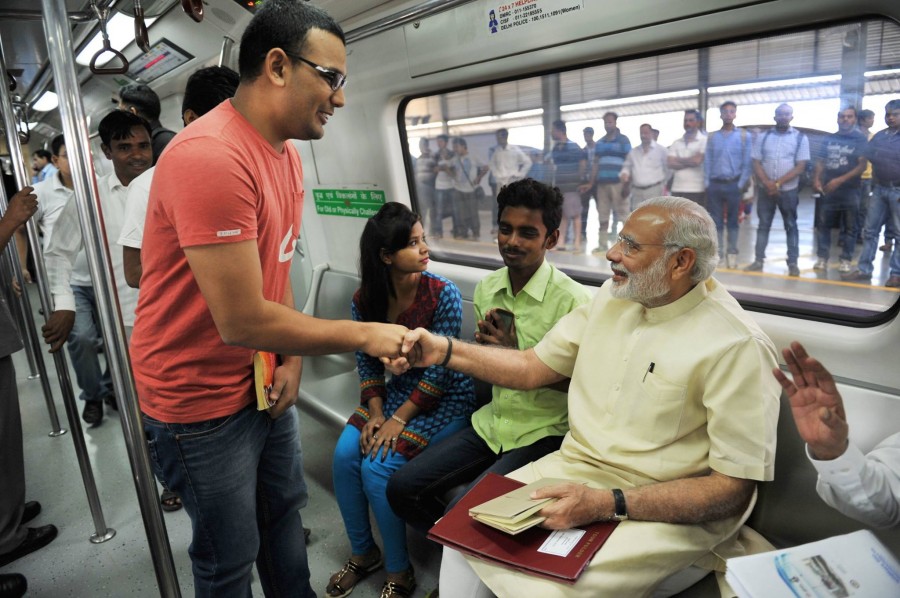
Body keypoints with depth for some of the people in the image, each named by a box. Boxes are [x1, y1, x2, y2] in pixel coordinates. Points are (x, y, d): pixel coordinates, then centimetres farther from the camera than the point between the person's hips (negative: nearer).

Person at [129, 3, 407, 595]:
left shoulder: (287, 153, 4)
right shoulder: (210, 156, -27)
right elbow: (242, 322, -28)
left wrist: (293, 358, -1)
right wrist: (365, 335, -20)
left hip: (266, 380, 8)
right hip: (201, 398, -8)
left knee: (285, 509, 21)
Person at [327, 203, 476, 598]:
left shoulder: (443, 294, -20)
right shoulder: (364, 300, -6)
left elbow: (439, 369, -18)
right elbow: (367, 363, 3)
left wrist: (399, 420, -17)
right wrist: (375, 414, -10)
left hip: (445, 399, -5)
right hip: (399, 389, 5)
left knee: (377, 467, -18)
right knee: (345, 454, -12)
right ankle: (362, 553, 13)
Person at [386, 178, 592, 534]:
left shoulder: (572, 300, -18)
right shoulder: (487, 289, 2)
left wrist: (514, 352, -23)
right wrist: (485, 346, -12)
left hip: (541, 433, -6)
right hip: (491, 423, 6)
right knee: (401, 488, -2)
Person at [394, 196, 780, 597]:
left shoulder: (737, 345, -18)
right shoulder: (612, 296, 2)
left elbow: (735, 488, -17)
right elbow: (532, 368, 7)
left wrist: (608, 504, -26)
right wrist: (444, 350, -5)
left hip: (667, 510, -5)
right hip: (575, 470, 6)